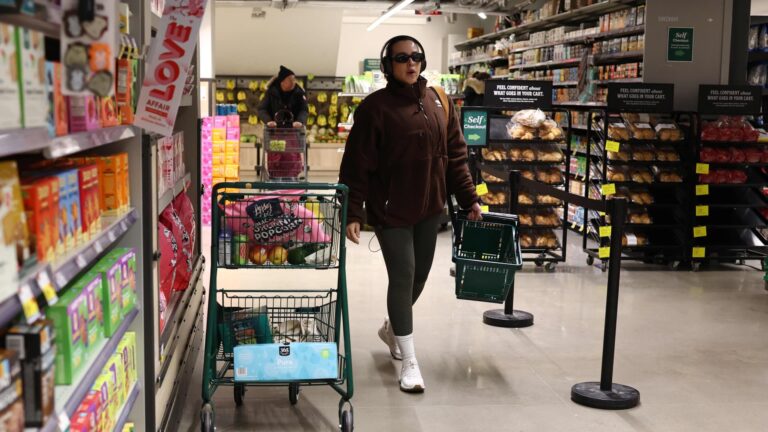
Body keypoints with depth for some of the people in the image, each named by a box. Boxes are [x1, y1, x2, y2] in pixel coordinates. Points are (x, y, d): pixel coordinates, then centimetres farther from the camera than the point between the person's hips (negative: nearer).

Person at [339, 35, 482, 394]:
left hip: (430, 208, 5)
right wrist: (352, 213, -15)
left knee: (420, 275, 16)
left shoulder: (439, 102, 5)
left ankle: (392, 328, 44)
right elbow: (357, 165, -11)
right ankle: (409, 362, 7)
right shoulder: (375, 107, -10)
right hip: (391, 210, -5)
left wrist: (468, 199, 5)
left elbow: (455, 155, 9)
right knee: (402, 278, -4)